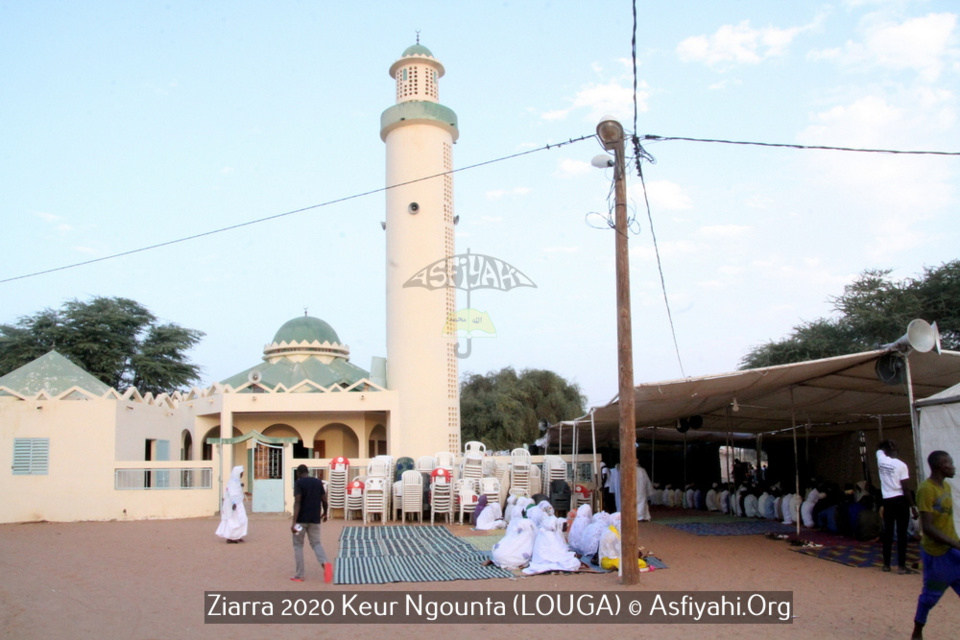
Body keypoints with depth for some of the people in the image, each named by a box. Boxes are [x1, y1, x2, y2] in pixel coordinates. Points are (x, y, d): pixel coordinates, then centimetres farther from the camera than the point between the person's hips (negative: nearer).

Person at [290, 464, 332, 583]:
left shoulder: (298, 483, -8)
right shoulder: (318, 482, 7)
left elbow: (297, 502, -17)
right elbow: (324, 500, 9)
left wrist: (294, 521, -21)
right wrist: (325, 513, 27)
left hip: (301, 519, -4)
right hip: (315, 519, 4)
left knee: (298, 545, 9)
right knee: (316, 543, 12)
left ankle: (299, 575, 8)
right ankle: (325, 563, -16)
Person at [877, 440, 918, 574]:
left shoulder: (881, 460, -1)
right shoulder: (901, 465, -11)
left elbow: (878, 448, 25)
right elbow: (905, 489, -11)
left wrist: (886, 443, 11)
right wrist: (913, 506, -6)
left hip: (887, 501, 4)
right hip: (900, 501, -4)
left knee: (888, 533, 11)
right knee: (902, 534, 0)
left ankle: (886, 564, 17)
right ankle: (902, 566, 1)